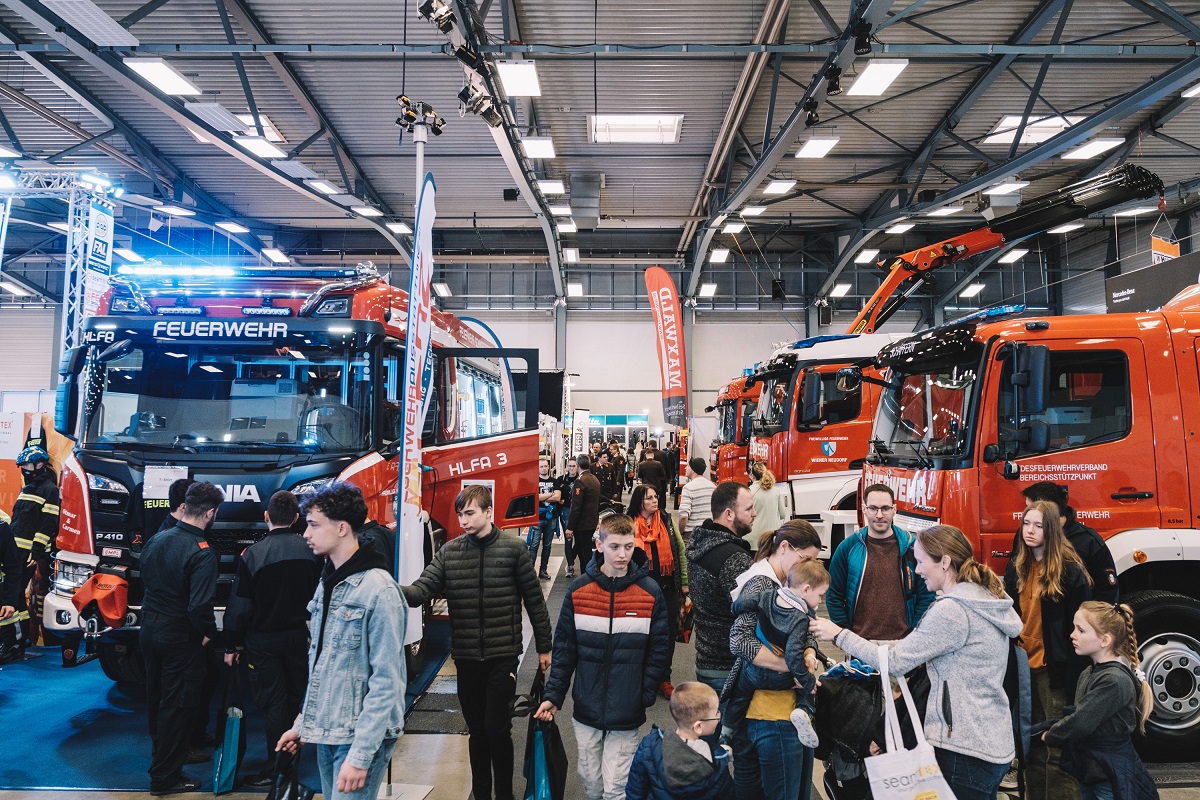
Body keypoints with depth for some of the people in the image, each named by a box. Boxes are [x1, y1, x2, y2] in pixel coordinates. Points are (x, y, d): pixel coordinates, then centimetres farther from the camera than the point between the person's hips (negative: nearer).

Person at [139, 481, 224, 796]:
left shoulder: (155, 541, 0)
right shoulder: (202, 553, -24)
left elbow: (146, 583, 12)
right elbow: (199, 607, -28)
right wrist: (210, 635, -11)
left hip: (150, 629, 8)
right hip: (180, 638, -8)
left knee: (157, 698, 22)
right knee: (177, 705, 5)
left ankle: (165, 752, 43)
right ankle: (165, 777, 14)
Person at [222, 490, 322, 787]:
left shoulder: (253, 554, -16)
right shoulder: (310, 550, -8)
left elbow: (240, 605, -11)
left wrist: (231, 645, -2)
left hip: (263, 640, -3)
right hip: (299, 636, 3)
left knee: (273, 702, 4)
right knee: (295, 696, 18)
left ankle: (276, 767, 8)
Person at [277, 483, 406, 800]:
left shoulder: (378, 590, -19)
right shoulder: (327, 582, 8)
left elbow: (387, 682, -20)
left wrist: (361, 755, -20)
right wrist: (304, 722, 14)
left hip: (362, 737, -8)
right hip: (326, 733, 8)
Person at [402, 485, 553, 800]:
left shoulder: (514, 548, -6)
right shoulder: (449, 551, 2)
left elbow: (534, 600, 0)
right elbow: (423, 588, -10)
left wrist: (543, 646, 3)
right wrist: (395, 591, -31)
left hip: (503, 655, -3)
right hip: (466, 657, 3)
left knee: (497, 729, -1)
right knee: (477, 730, 15)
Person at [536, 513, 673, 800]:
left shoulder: (650, 591, -7)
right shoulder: (579, 589, -3)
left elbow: (660, 650, 0)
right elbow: (564, 648, 3)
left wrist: (645, 695, -4)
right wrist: (553, 695, -1)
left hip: (626, 715, -2)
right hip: (586, 710, 2)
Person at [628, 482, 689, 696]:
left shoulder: (667, 521, 2)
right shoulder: (630, 525, -4)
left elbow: (681, 551, 6)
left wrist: (684, 582, 3)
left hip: (669, 585, 2)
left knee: (669, 632, 8)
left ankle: (664, 678, 23)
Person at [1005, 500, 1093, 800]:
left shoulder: (1069, 570, -10)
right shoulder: (1016, 567, 8)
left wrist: (1074, 678, -15)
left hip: (1054, 671, -6)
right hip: (1024, 667, 6)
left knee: (1057, 752, -1)